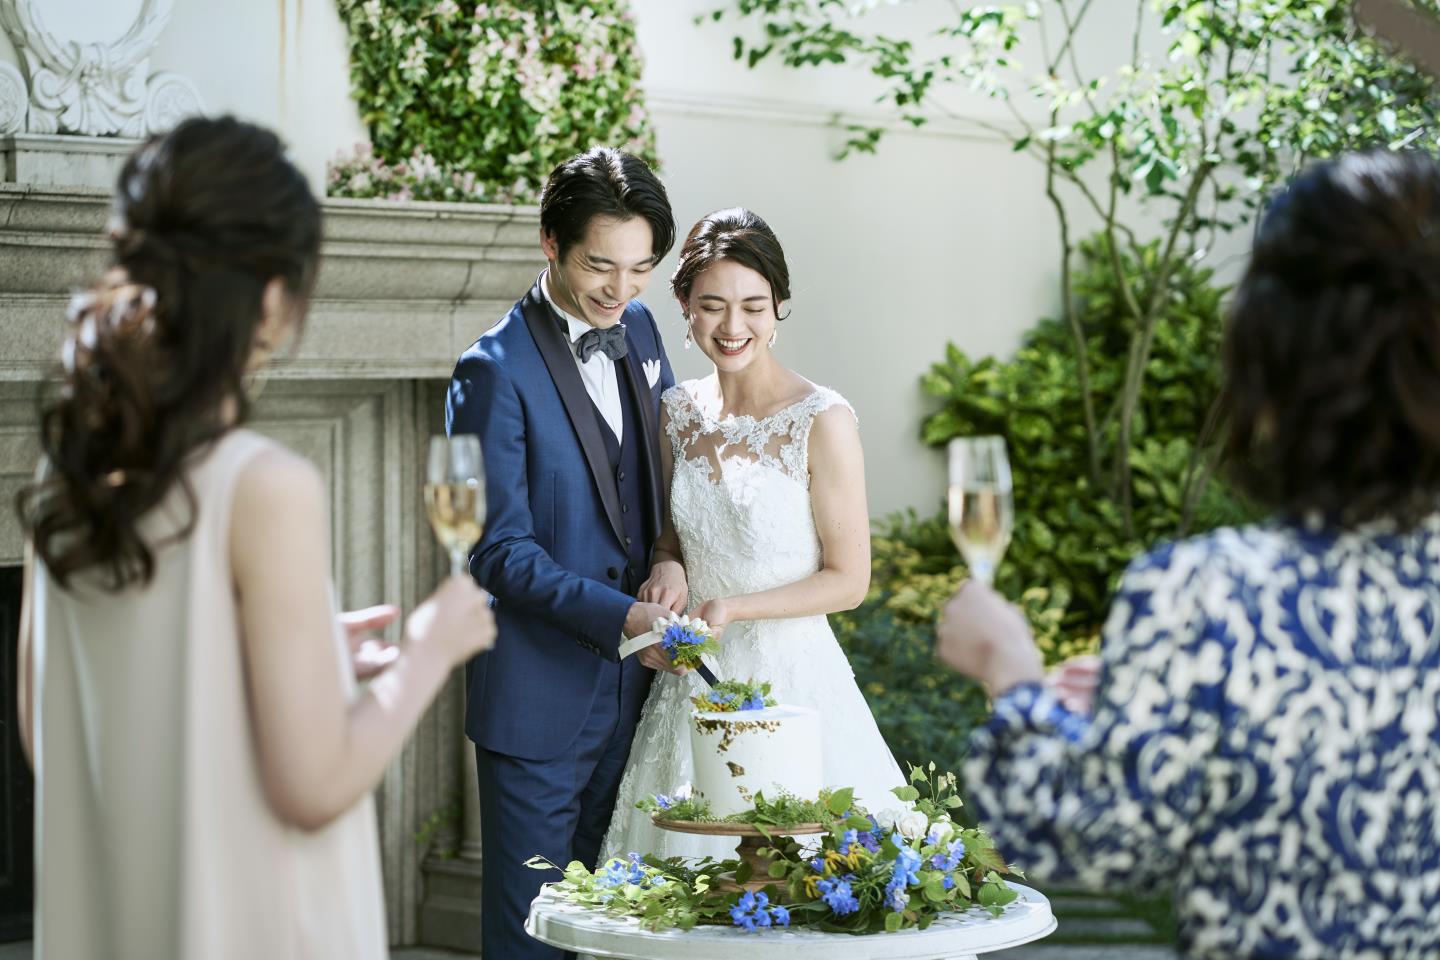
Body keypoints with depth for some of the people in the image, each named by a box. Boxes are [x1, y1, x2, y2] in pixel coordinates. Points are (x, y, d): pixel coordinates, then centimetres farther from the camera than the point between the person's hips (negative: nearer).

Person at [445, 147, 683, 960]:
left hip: (632, 678, 6)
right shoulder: (496, 372, -14)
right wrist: (622, 618, -24)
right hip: (539, 695, -6)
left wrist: (671, 557, -5)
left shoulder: (638, 328, 6)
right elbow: (501, 550, -15)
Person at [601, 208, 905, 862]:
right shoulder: (679, 410, 4)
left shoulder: (822, 421, -12)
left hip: (792, 680, -5)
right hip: (694, 682, 5)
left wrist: (732, 608, -16)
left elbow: (849, 580, -8)